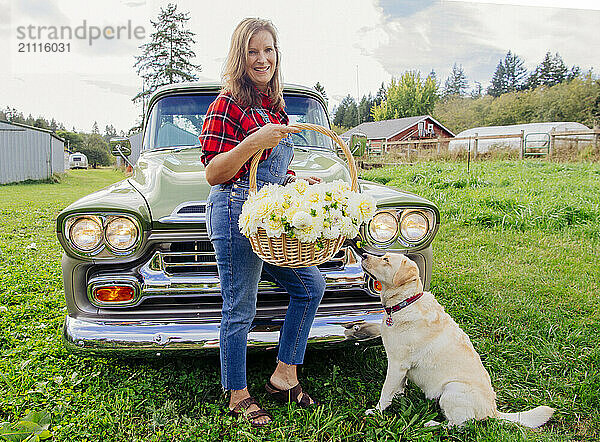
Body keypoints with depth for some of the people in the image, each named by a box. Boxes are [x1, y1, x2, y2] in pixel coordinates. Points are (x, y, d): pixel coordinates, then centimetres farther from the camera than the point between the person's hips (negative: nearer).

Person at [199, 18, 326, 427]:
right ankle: (239, 397, 20)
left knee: (311, 285, 10)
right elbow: (213, 174, -15)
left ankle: (284, 376, 20)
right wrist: (254, 141, -25)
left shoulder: (275, 106, 16)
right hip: (237, 213, -8)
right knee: (240, 311, 1)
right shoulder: (227, 104, -9)